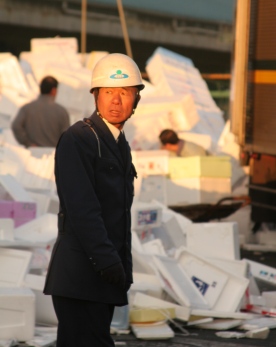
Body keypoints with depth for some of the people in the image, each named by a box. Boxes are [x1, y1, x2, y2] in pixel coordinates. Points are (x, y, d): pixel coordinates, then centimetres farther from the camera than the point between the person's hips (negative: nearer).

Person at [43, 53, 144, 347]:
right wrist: (107, 260, -20)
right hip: (80, 275, -9)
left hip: (105, 276, 9)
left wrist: (123, 269, 15)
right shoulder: (77, 139, -9)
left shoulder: (119, 144, 18)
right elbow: (81, 208, -17)